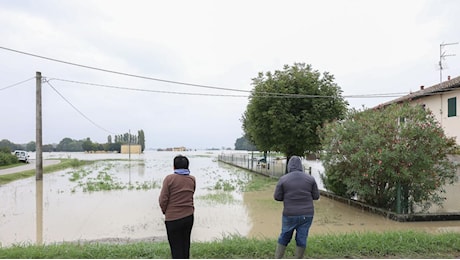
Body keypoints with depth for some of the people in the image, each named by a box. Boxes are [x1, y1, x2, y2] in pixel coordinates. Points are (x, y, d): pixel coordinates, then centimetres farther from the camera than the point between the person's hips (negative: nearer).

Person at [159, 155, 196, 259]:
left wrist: (165, 211, 6)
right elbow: (190, 197, 5)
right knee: (185, 244, 20)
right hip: (189, 216, 4)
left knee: (176, 247, 6)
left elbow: (163, 200, -11)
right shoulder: (192, 179, 1)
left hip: (173, 218, -4)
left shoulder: (169, 178, -12)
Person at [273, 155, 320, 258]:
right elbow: (316, 196, 2)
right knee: (301, 239, 11)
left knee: (284, 238, 15)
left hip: (290, 215, -1)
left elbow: (277, 197, -4)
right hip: (306, 215, 1)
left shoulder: (283, 179, -7)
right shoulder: (310, 178, -3)